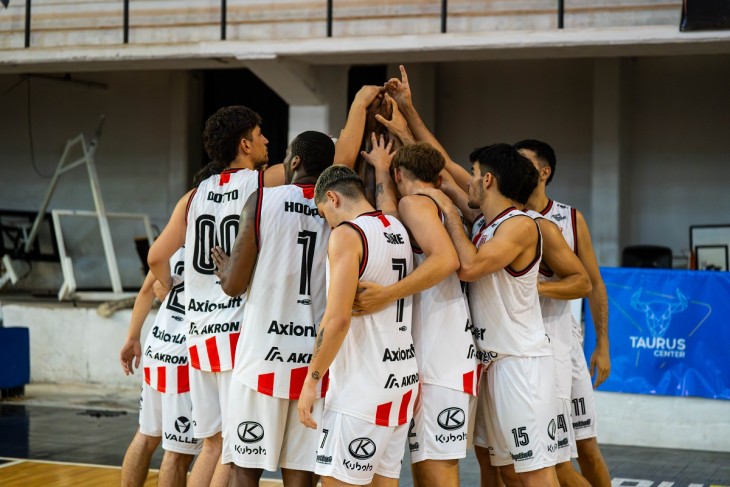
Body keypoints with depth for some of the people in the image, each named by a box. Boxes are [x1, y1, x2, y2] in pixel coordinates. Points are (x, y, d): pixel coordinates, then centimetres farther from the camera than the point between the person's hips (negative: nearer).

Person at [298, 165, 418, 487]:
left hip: (362, 387, -8)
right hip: (402, 379, 8)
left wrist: (312, 379, -13)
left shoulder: (346, 234, -11)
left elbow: (338, 319, -18)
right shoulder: (399, 231, 11)